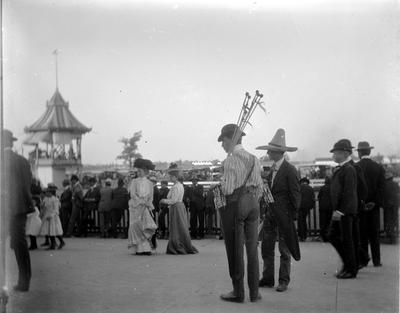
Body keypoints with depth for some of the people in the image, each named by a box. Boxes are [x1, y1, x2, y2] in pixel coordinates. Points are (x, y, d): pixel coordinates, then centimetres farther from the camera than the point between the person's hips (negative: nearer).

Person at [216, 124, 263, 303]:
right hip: (253, 203, 6)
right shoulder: (253, 159, 9)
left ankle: (238, 292, 9)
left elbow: (228, 189, -16)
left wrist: (221, 183, 3)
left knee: (235, 249, 2)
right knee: (252, 248, 9)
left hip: (235, 203, -6)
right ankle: (254, 292, 14)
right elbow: (259, 188, 10)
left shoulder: (231, 159, -12)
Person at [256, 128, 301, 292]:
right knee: (266, 248, 10)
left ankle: (284, 281, 14)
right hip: (270, 214, 8)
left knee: (284, 250, 4)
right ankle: (267, 279, 21)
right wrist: (267, 210, 10)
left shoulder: (290, 170, -13)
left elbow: (295, 194, -11)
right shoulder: (272, 169, 11)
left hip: (284, 216, -8)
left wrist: (293, 215, -10)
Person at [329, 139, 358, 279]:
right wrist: (335, 209, 16)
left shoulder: (349, 169, -15)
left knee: (346, 240, -1)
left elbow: (349, 192, -20)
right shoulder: (339, 169, 14)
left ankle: (351, 270, 10)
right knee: (333, 236, 13)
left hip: (346, 211, -9)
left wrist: (341, 211, -22)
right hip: (339, 211, 9)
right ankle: (348, 263, 25)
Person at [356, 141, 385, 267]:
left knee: (361, 233, 4)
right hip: (374, 205, 2)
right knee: (374, 233, 9)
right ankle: (376, 260, 10)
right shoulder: (379, 167, 2)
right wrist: (375, 203, -6)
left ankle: (363, 260, 4)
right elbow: (381, 187, -4)